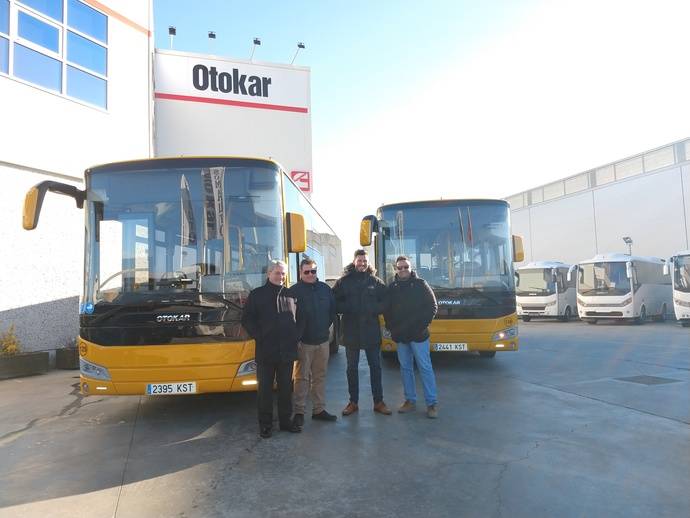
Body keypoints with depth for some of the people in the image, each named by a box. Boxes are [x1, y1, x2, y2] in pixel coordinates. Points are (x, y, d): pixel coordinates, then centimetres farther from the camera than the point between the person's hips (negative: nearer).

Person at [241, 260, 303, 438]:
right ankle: (265, 423, 16)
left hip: (287, 350, 3)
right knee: (265, 388, 5)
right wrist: (259, 336, -9)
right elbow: (247, 319, 1)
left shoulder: (291, 294, 10)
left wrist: (296, 335, 2)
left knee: (286, 387, 12)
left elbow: (299, 318, 16)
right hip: (265, 351, -3)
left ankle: (286, 420, 24)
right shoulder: (257, 294, 2)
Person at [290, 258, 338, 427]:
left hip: (323, 340, 5)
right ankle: (299, 411, 8)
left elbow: (333, 309, 16)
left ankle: (319, 409, 21)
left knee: (320, 376, 11)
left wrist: (327, 326, 12)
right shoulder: (295, 291, -7)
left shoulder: (325, 288, 7)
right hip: (304, 342, -4)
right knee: (302, 377, 0)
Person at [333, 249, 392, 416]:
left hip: (372, 331, 0)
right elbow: (335, 304, -1)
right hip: (351, 332, 0)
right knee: (352, 368, 10)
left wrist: (371, 309, -15)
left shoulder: (376, 282, 2)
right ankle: (353, 402, 24)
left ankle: (378, 402, 21)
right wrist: (349, 308, -16)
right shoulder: (343, 282, 0)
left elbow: (385, 303, 2)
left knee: (375, 367, 9)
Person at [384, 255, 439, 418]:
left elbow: (432, 306, -1)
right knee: (405, 368, 11)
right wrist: (391, 327, 4)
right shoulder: (392, 287, 6)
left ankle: (432, 403, 7)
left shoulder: (420, 284, -1)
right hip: (400, 336, 4)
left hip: (418, 334, -3)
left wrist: (423, 325, -8)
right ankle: (410, 400, 22)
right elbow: (386, 309, 13)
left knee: (425, 368, -1)